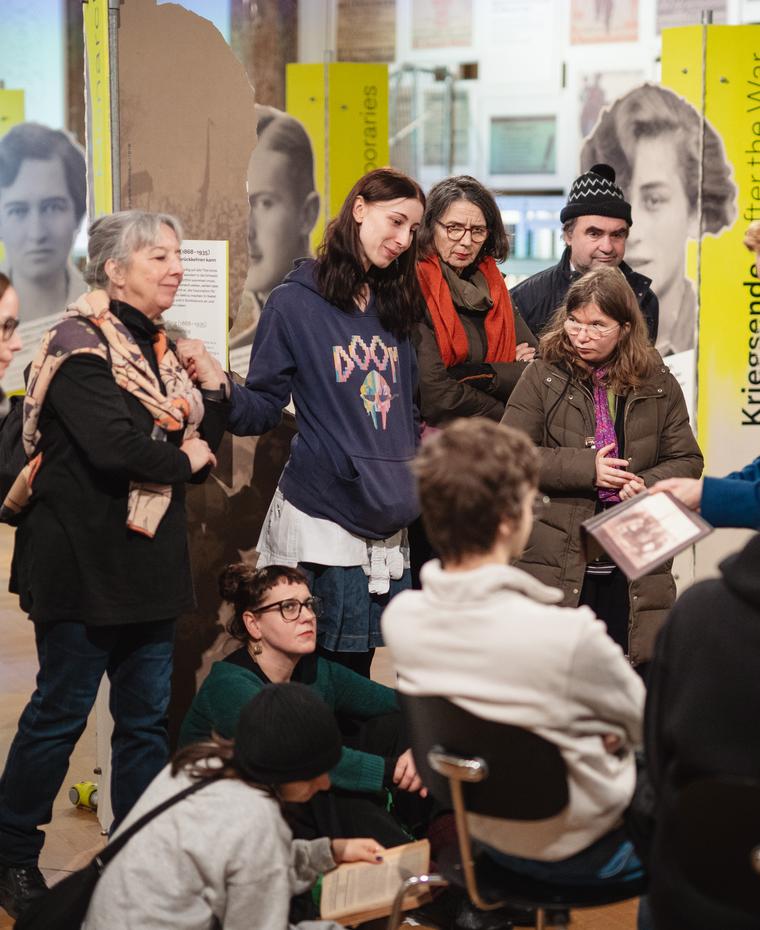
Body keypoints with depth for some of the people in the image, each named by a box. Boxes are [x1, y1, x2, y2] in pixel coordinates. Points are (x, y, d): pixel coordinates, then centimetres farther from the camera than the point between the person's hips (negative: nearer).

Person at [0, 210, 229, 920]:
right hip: (83, 561, -8)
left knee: (147, 717, 11)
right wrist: (185, 460, -10)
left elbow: (198, 437, 13)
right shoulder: (81, 344, -13)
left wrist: (212, 390, -5)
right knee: (60, 711, 1)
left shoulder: (157, 347, 14)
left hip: (146, 562, 8)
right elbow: (112, 445, -26)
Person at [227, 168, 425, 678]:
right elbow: (262, 410, -4)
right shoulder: (295, 302, -2)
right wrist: (226, 394, -23)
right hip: (322, 521, -5)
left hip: (390, 527, 5)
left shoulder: (397, 309, 15)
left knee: (357, 674, 7)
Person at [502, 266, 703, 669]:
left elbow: (686, 460, 7)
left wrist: (648, 484, -14)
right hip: (558, 563, -2)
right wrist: (586, 468, -15)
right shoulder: (543, 377, 1)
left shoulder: (658, 385, 7)